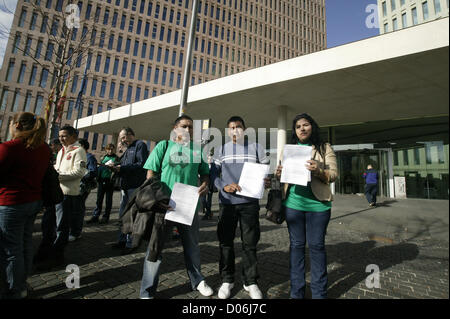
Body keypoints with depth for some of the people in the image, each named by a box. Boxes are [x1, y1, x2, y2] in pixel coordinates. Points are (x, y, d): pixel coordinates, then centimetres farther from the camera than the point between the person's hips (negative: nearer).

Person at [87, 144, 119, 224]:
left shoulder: (116, 158, 2)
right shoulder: (103, 157, 15)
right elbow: (99, 167, 12)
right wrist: (98, 178, 0)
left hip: (110, 181, -4)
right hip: (102, 180, 4)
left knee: (108, 200, 4)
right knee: (99, 199, 6)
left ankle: (106, 217, 12)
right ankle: (95, 216, 13)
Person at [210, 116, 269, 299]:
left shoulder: (256, 147, 9)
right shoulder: (222, 150, 10)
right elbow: (214, 173, 6)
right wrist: (224, 186, -13)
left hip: (249, 202, -1)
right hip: (226, 201, 1)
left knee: (250, 243, 6)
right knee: (226, 242, 9)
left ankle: (250, 282, 23)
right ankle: (227, 280, 26)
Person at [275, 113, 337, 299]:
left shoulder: (324, 148, 6)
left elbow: (333, 174, -1)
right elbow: (283, 174, 14)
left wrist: (319, 171, -22)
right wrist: (278, 174, -9)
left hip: (317, 204, -2)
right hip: (293, 203, 2)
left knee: (316, 245, 5)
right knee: (296, 245, 9)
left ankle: (319, 293, 23)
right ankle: (296, 292, 24)